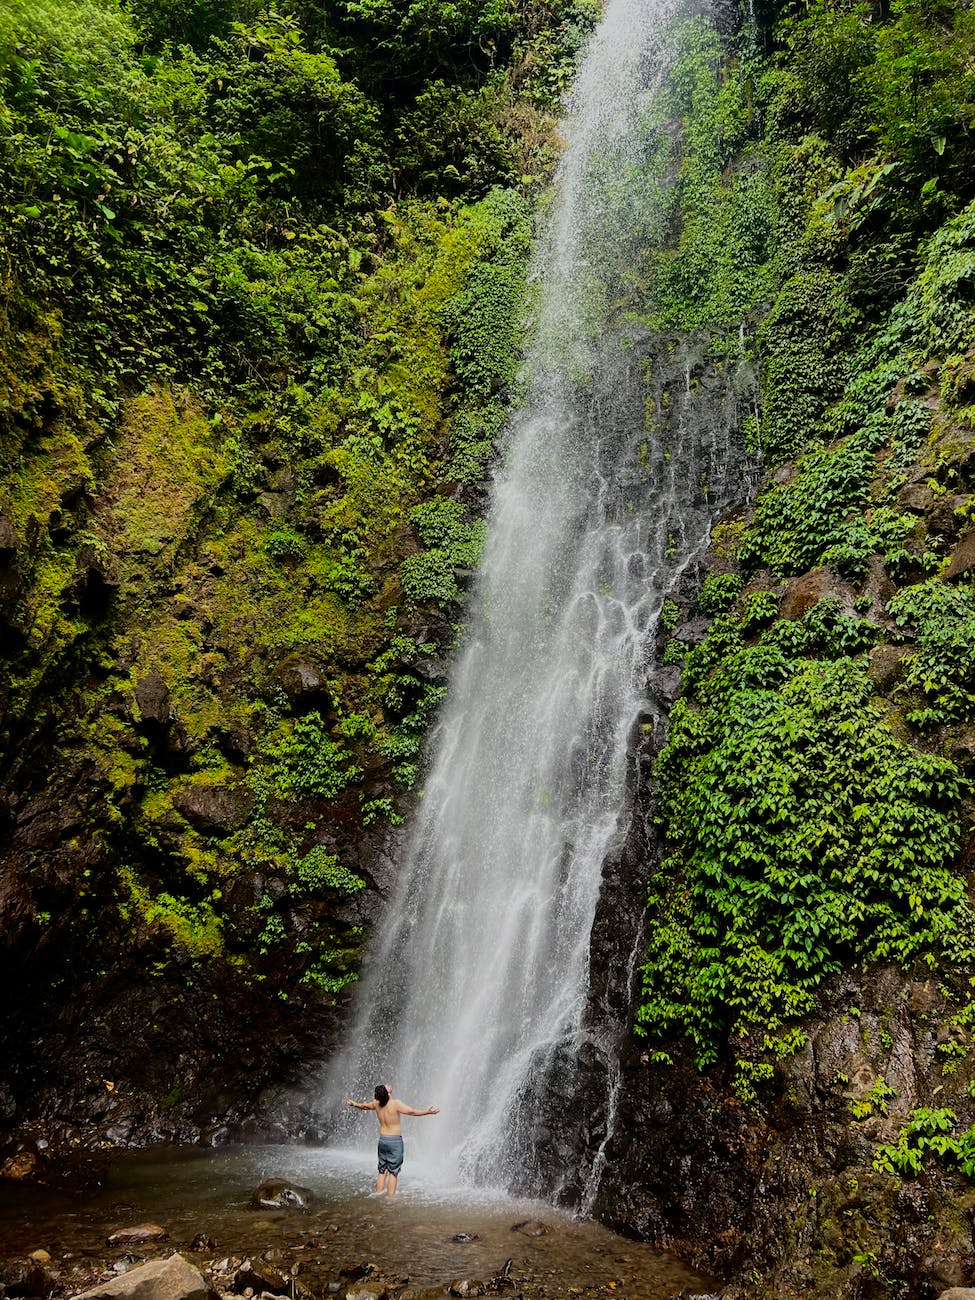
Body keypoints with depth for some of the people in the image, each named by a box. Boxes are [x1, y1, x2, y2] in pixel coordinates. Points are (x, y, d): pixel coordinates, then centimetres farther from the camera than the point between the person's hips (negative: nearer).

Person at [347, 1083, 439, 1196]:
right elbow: (411, 1111, -29)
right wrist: (427, 1112, -29)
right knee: (393, 1172, 3)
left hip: (382, 1139, 5)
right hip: (395, 1141, -5)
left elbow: (364, 1106, 15)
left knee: (382, 1171, 17)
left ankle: (378, 1194, 20)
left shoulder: (376, 1103, -4)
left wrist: (353, 1103, 34)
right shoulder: (396, 1103, -22)